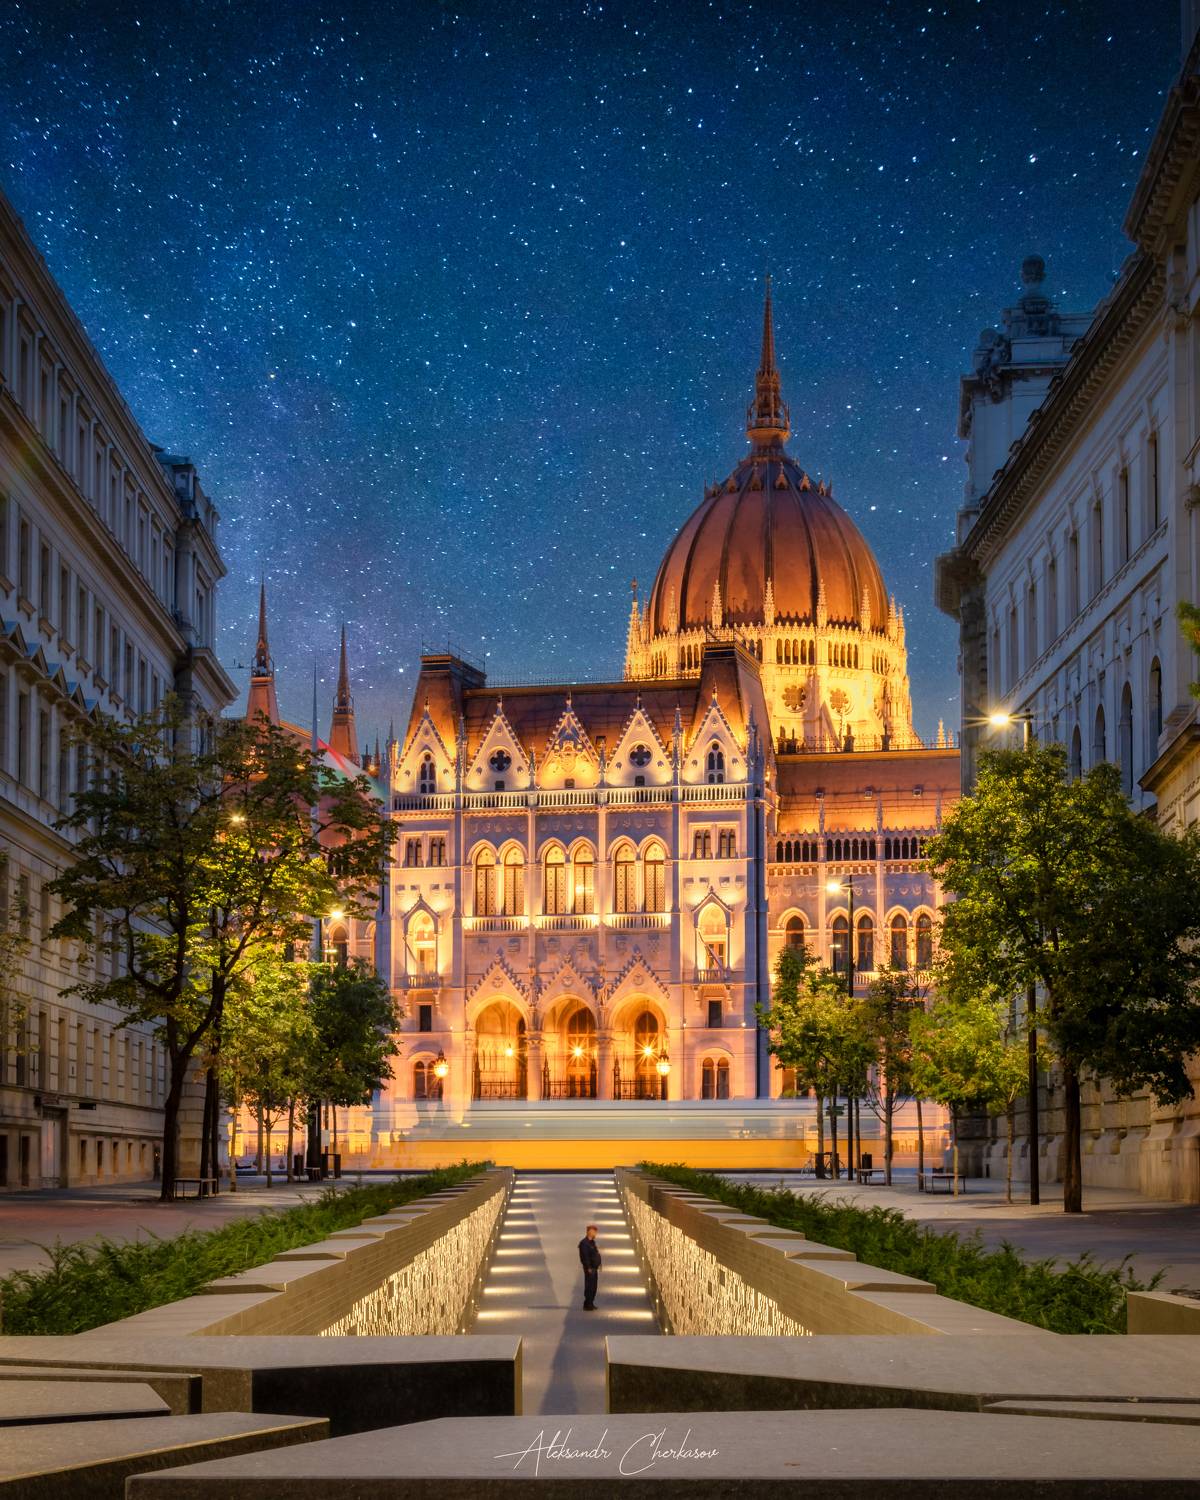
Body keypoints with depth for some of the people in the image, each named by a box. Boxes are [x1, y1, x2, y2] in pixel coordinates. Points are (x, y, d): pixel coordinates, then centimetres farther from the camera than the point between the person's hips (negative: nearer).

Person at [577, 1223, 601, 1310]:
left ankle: (590, 1304, 22)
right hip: (589, 1268, -10)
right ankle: (587, 1305, -3)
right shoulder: (584, 1243, -15)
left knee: (593, 1287, 14)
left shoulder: (592, 1242, 16)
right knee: (589, 1286, -7)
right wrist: (588, 1268, -22)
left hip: (594, 1268, 10)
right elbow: (585, 1256, -20)